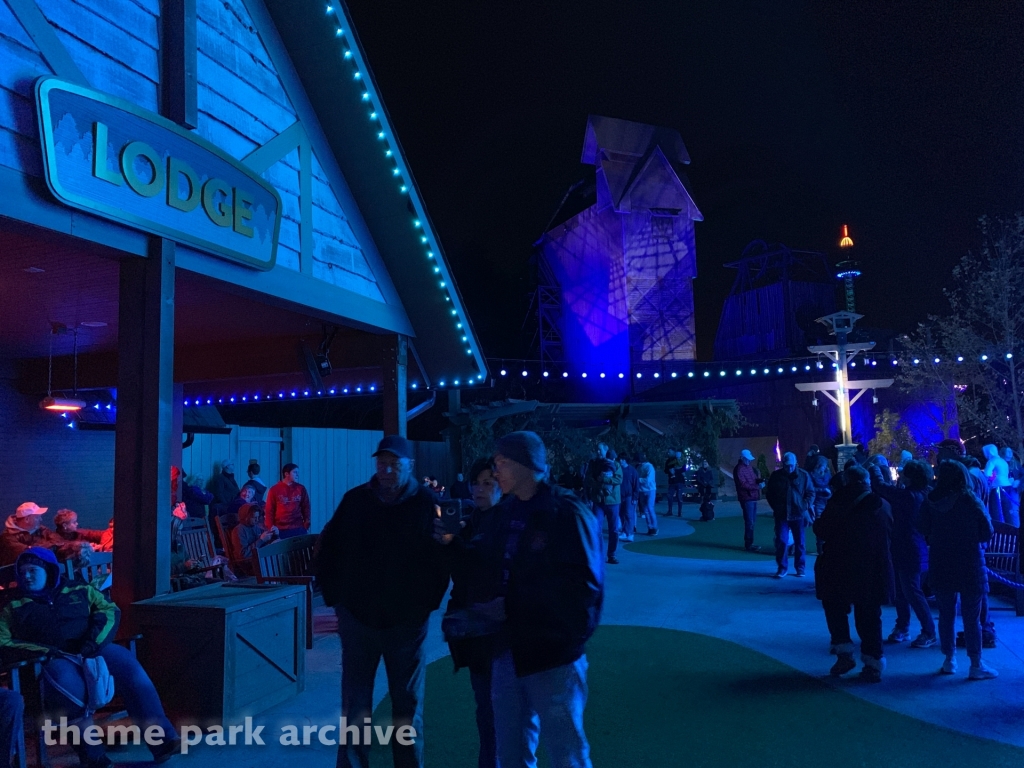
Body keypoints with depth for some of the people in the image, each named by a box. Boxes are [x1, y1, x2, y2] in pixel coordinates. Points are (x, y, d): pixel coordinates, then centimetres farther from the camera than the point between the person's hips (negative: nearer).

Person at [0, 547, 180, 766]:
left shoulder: (78, 590, 18)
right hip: (54, 659, -1)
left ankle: (162, 739, -29)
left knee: (130, 668, -26)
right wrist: (43, 652, -11)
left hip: (93, 650, 2)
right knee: (68, 685, -37)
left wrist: (94, 640, -9)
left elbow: (109, 610, 11)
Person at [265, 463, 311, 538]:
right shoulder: (274, 489, 0)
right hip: (280, 530, -1)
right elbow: (269, 510, 2)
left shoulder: (301, 488, 5)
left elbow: (306, 508, 9)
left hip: (298, 529, 2)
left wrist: (306, 526, 1)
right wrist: (271, 527, -6)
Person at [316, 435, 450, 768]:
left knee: (408, 707, 12)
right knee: (354, 706, 10)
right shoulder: (355, 500, 1)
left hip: (407, 620, -1)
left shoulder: (427, 503, -6)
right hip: (358, 616, 2)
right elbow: (328, 549, 8)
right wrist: (335, 596, 4)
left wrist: (429, 600, -5)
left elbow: (444, 555, -3)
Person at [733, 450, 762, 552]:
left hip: (753, 497, 9)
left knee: (752, 521, 14)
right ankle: (748, 545, -1)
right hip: (747, 498, -9)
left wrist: (759, 480, -1)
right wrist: (758, 486, -21)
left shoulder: (749, 467, 15)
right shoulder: (739, 469, -14)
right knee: (749, 522, -7)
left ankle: (749, 543, 23)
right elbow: (743, 484, -20)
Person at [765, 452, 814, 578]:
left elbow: (810, 493, 3)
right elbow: (769, 493, 8)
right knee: (781, 541, -3)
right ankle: (782, 567, 8)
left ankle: (800, 567, 23)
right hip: (781, 515, 0)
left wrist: (805, 507, -8)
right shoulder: (776, 476, 0)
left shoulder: (803, 475, -2)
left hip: (798, 514, 0)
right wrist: (775, 507, -1)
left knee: (799, 542, 10)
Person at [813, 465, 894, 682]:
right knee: (869, 617, 11)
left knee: (835, 609, 17)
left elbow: (820, 530, -8)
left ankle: (844, 653, 12)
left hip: (840, 571, -3)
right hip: (874, 572, 3)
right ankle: (873, 664, 15)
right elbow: (890, 532, 12)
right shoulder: (883, 506, -1)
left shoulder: (838, 503, -11)